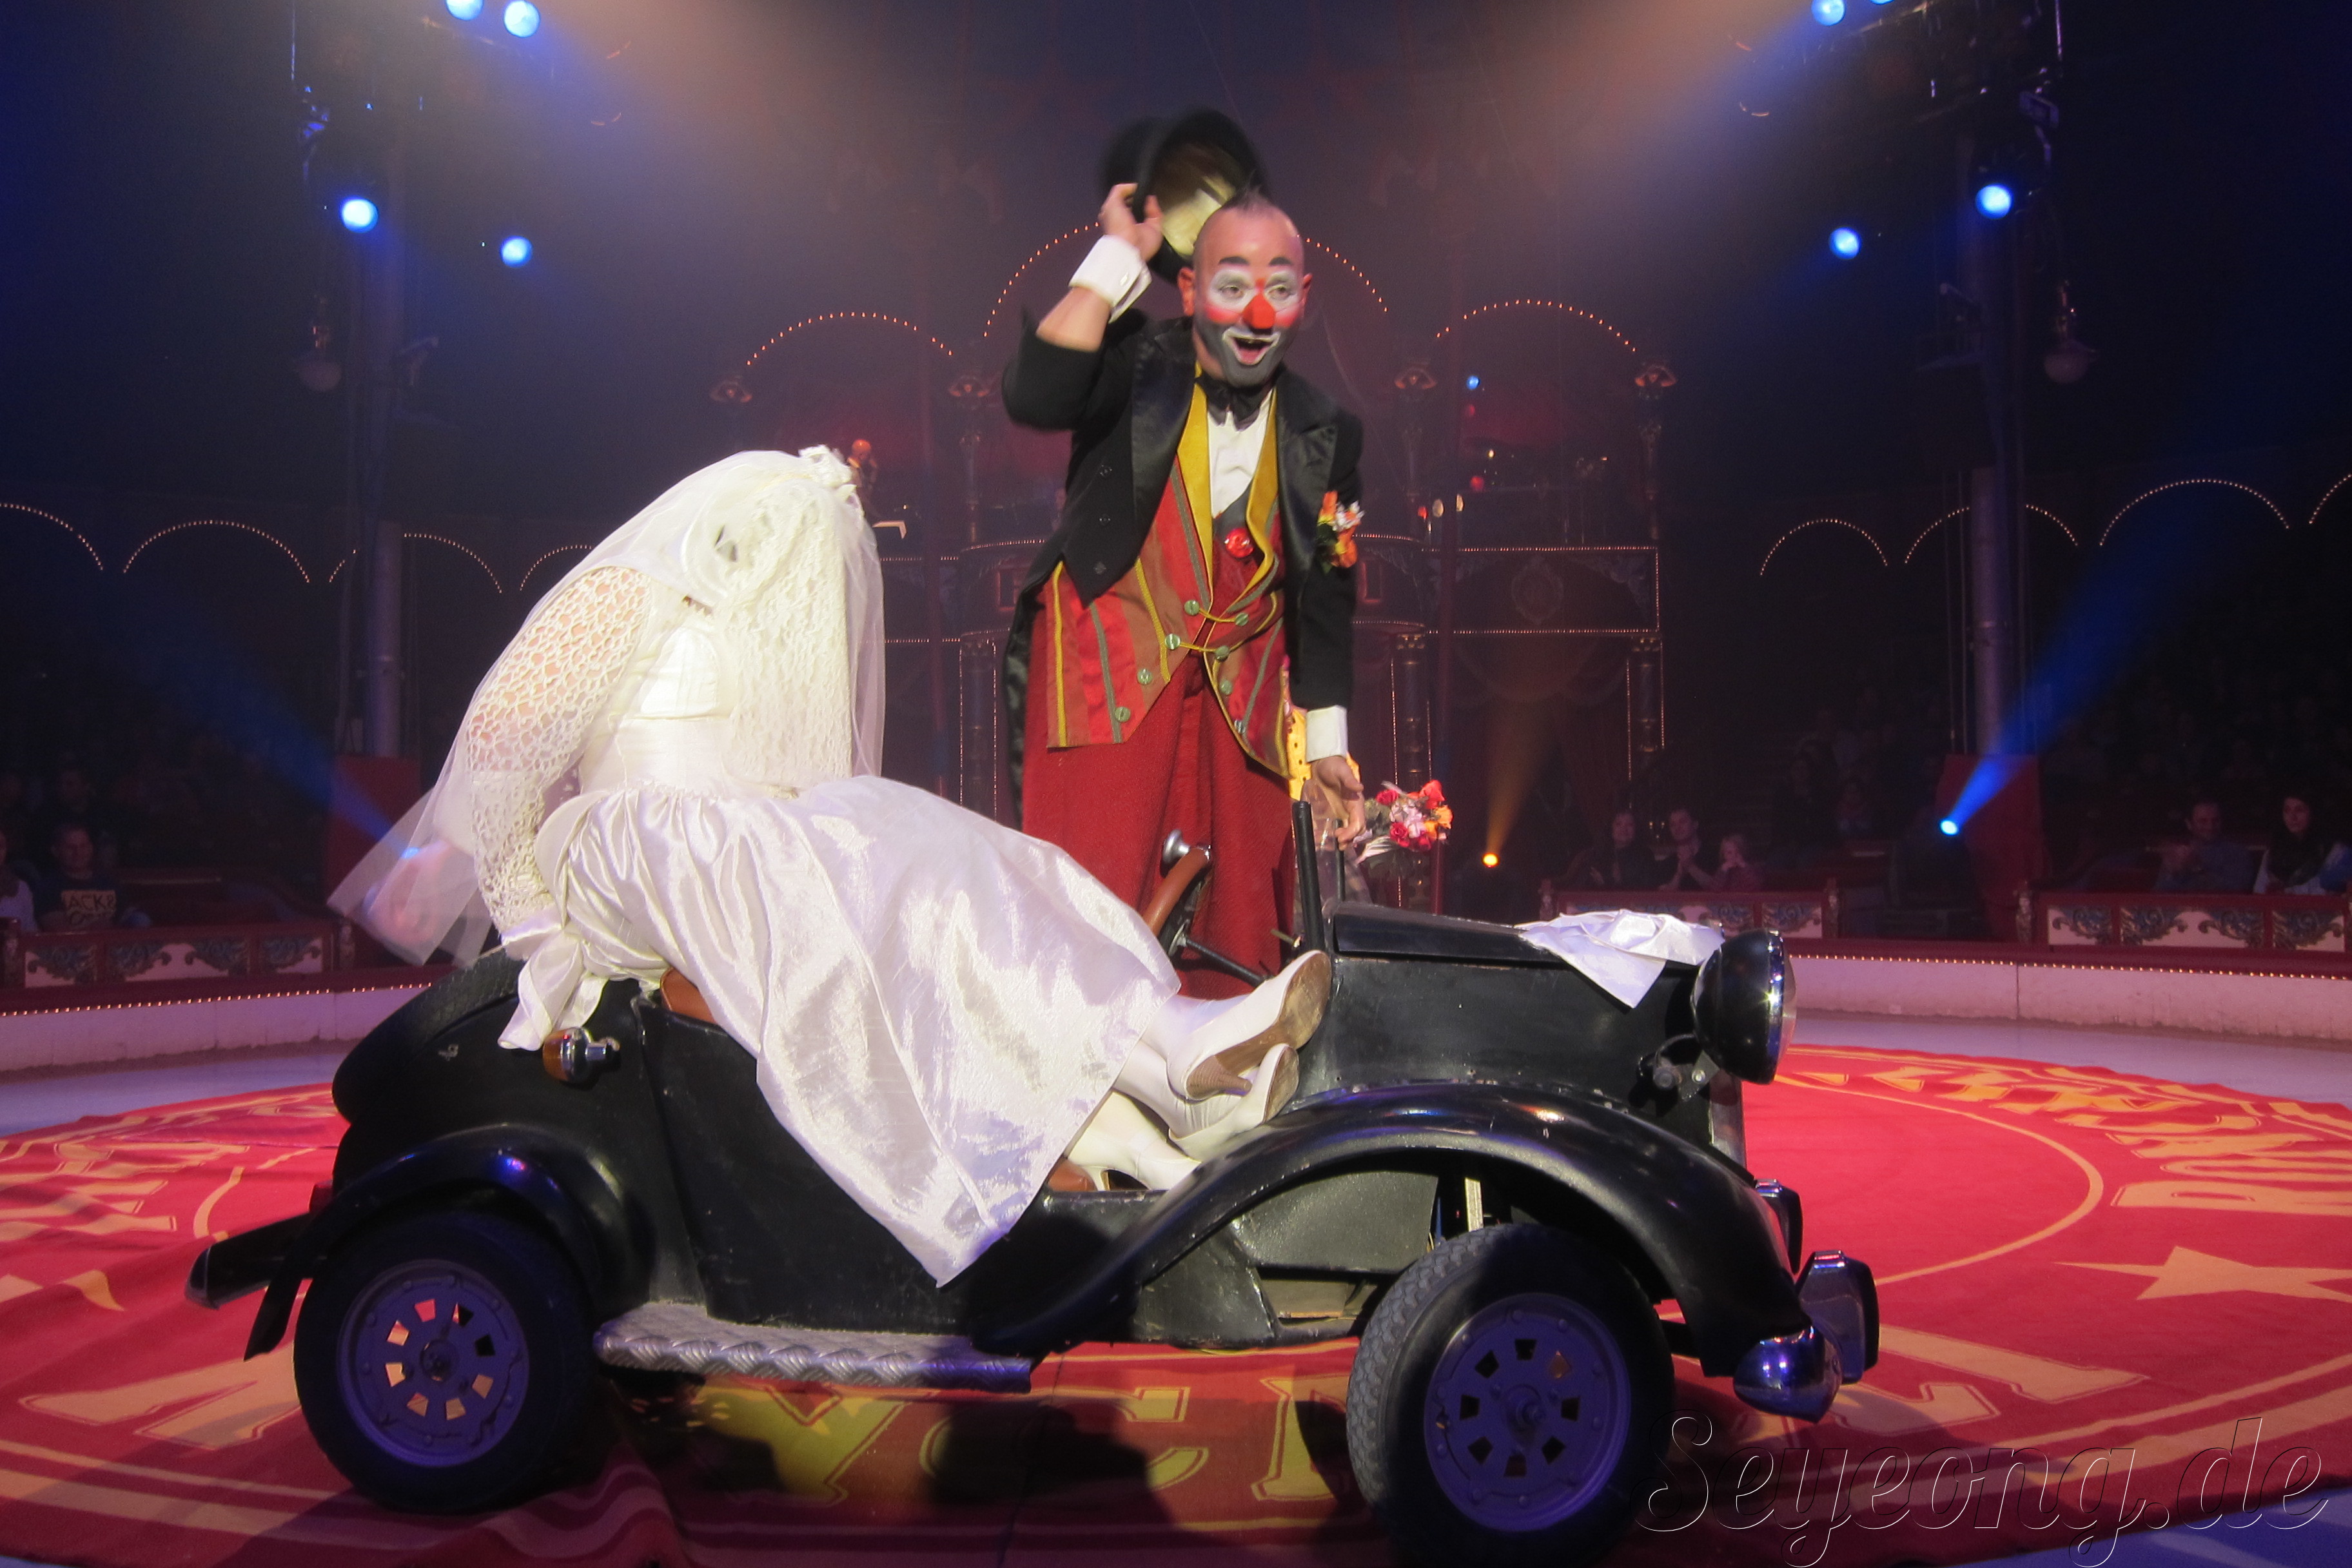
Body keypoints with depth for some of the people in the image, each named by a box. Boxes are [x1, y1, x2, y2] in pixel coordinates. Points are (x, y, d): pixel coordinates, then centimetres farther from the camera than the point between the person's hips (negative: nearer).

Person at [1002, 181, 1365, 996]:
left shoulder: (1324, 434, 3)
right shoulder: (1136, 370, -8)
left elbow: (1325, 596, 11)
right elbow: (1034, 397, -30)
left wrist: (1327, 743, 12)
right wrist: (1117, 258, -23)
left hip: (1239, 696, 4)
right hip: (1104, 675, -3)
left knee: (1240, 920, 8)